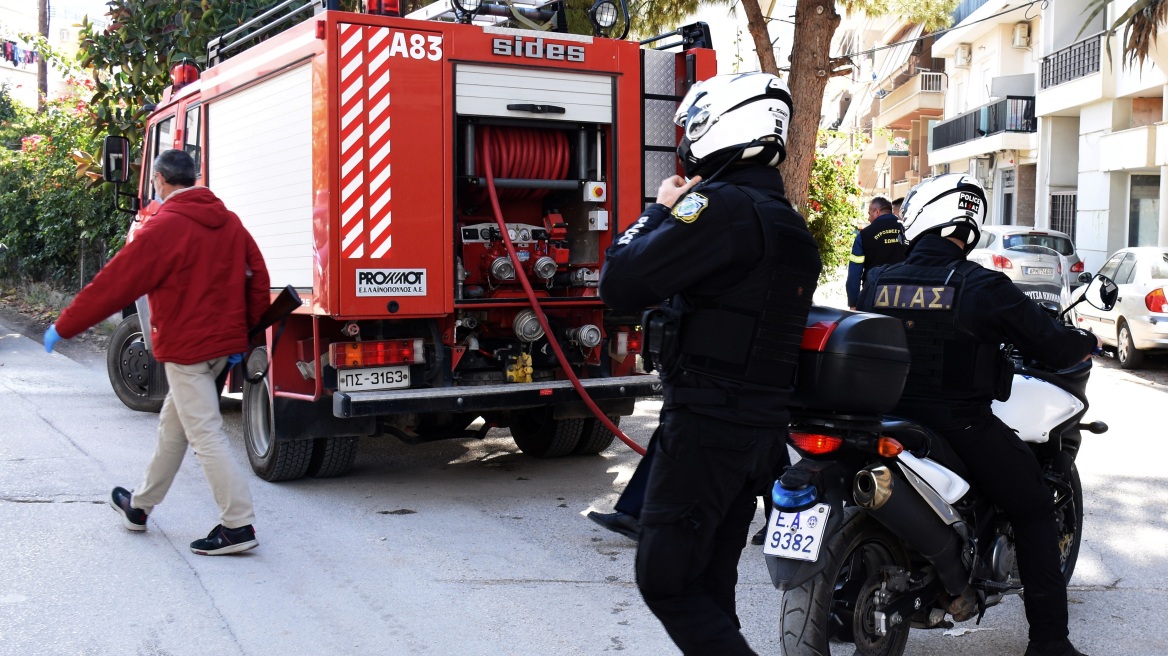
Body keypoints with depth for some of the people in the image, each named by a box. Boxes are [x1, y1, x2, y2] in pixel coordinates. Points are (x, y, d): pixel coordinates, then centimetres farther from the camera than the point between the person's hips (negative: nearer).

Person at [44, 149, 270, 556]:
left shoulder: (165, 226, -15)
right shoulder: (228, 221, 7)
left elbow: (116, 282, -12)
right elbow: (257, 277, 7)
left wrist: (64, 327, -3)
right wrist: (246, 332, 15)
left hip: (186, 347, -8)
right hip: (223, 342, 8)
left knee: (205, 435, -6)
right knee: (173, 426, 20)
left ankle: (238, 526, -6)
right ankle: (140, 506, 35)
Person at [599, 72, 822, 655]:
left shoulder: (722, 206, -17)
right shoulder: (790, 224, 14)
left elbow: (621, 284, -18)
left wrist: (660, 209, -3)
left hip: (706, 425, -9)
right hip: (765, 427, 10)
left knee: (666, 583, -1)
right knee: (711, 583, 17)